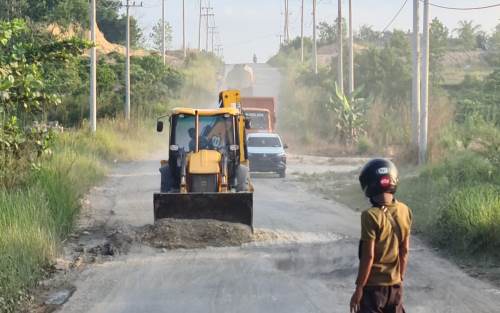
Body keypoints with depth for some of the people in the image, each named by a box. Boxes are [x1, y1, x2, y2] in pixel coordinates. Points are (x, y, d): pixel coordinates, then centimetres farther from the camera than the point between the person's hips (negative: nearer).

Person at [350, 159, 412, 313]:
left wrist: (359, 289, -12)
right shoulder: (404, 211, -1)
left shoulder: (372, 216, -20)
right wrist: (400, 279, 17)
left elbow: (368, 257, -18)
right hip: (395, 285, 6)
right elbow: (404, 251, 7)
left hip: (373, 286, -6)